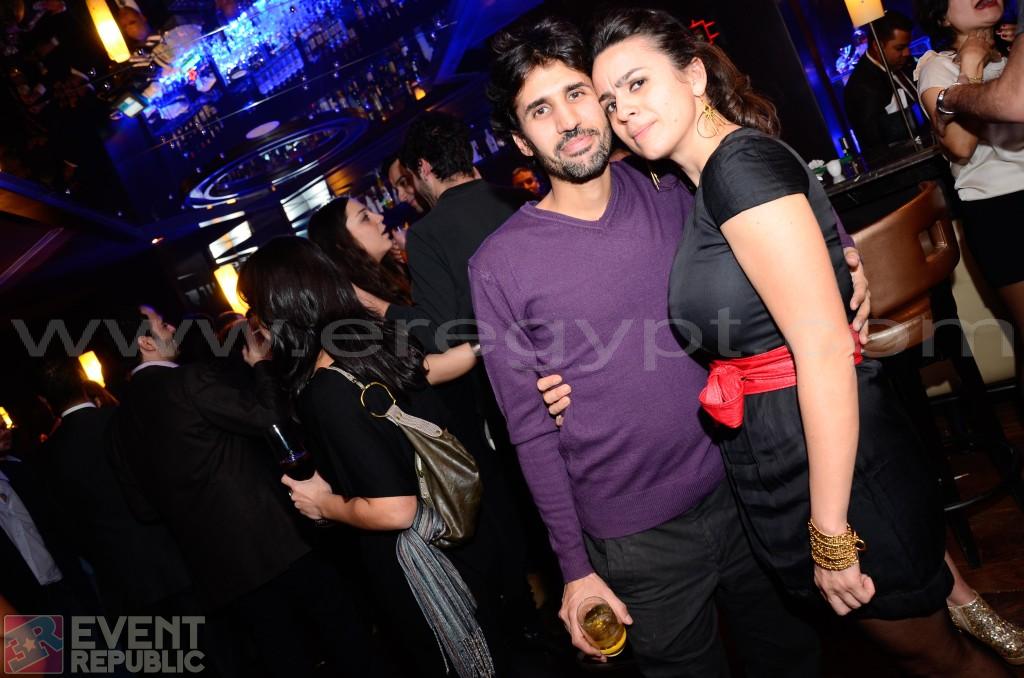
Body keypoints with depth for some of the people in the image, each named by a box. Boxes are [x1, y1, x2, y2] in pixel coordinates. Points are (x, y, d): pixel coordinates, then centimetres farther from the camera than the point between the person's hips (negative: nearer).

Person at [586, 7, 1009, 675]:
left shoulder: (740, 163, -19)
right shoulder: (709, 180, 9)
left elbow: (825, 348, -25)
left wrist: (831, 533, -22)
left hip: (839, 469, -9)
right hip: (781, 466, 9)